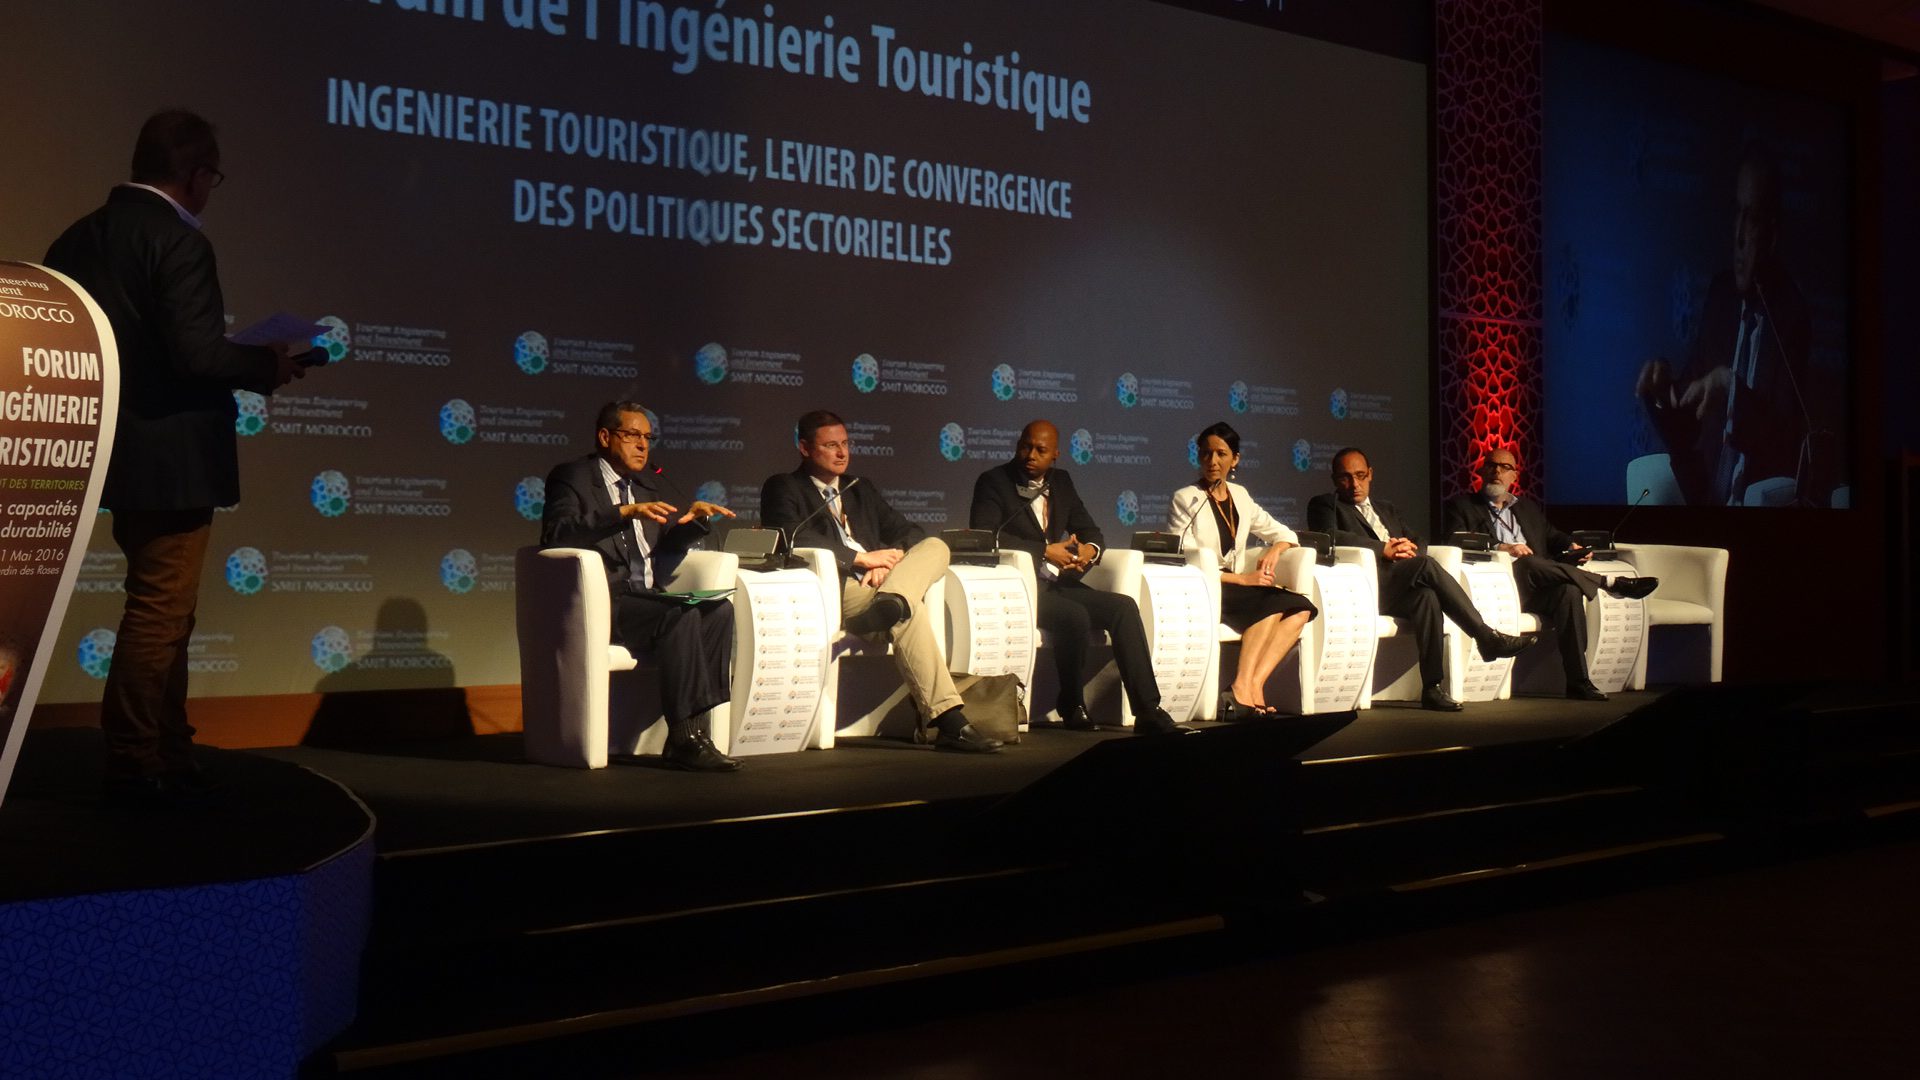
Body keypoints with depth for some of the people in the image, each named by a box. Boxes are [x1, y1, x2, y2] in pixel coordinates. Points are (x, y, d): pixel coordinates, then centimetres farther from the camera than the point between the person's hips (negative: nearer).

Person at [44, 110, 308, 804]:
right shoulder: (179, 242, -15)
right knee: (158, 614, 0)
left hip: (121, 457, 9)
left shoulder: (81, 237, 9)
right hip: (172, 460, -9)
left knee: (161, 614, 18)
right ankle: (135, 768, 6)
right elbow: (198, 353, -23)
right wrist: (268, 365, -6)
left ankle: (166, 758, 24)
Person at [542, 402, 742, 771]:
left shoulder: (644, 482, 22)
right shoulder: (571, 477, 0)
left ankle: (699, 727, -22)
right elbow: (556, 533, -19)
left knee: (719, 609, -18)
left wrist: (692, 519, 6)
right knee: (681, 614, -30)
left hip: (645, 598, 7)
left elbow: (664, 550, 28)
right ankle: (685, 738, -28)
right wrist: (624, 513, -27)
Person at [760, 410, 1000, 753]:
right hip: (834, 590, -7)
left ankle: (890, 602, -50)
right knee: (910, 612, -35)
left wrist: (889, 560, -3)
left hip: (876, 582, 7)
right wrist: (860, 558, -12)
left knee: (935, 546, -20)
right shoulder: (784, 488, 9)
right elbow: (794, 539, -11)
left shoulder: (863, 489, 31)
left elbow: (908, 533, 23)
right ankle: (949, 723, -46)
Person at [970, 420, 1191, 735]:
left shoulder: (1061, 482, 17)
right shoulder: (993, 482, -2)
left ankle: (1148, 712, -18)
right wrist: (1045, 551, -19)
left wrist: (1090, 549, -6)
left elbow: (1089, 529, 21)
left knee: (1124, 607, -15)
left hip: (1058, 585, 7)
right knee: (1076, 616, -31)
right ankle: (1072, 706, -8)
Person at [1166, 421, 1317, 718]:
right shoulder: (1185, 500, -4)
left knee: (1300, 609, -17)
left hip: (1236, 586, 6)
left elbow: (1285, 534, 21)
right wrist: (1241, 578, -17)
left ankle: (1254, 684, -28)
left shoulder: (1240, 496, 14)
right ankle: (1241, 691, -33)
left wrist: (1274, 550, -3)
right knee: (1272, 604, -28)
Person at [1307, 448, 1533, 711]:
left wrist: (1408, 547, -1)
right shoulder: (1325, 504, 12)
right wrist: (1384, 549, -14)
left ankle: (1433, 688, -35)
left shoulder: (1385, 508, 33)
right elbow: (1330, 537, -9)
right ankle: (1487, 637, -25)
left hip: (1399, 587, 6)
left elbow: (1416, 543, 26)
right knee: (1427, 565, -28)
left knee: (1426, 596, -30)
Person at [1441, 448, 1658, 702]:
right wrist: (1502, 547, -15)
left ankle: (1577, 681, -32)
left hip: (1535, 589, 4)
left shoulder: (1528, 507, 31)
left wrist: (1571, 546, 4)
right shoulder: (1461, 506, 14)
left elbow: (1552, 536, 29)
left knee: (1569, 591, -29)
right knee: (1528, 563, -35)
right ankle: (1610, 582, -26)